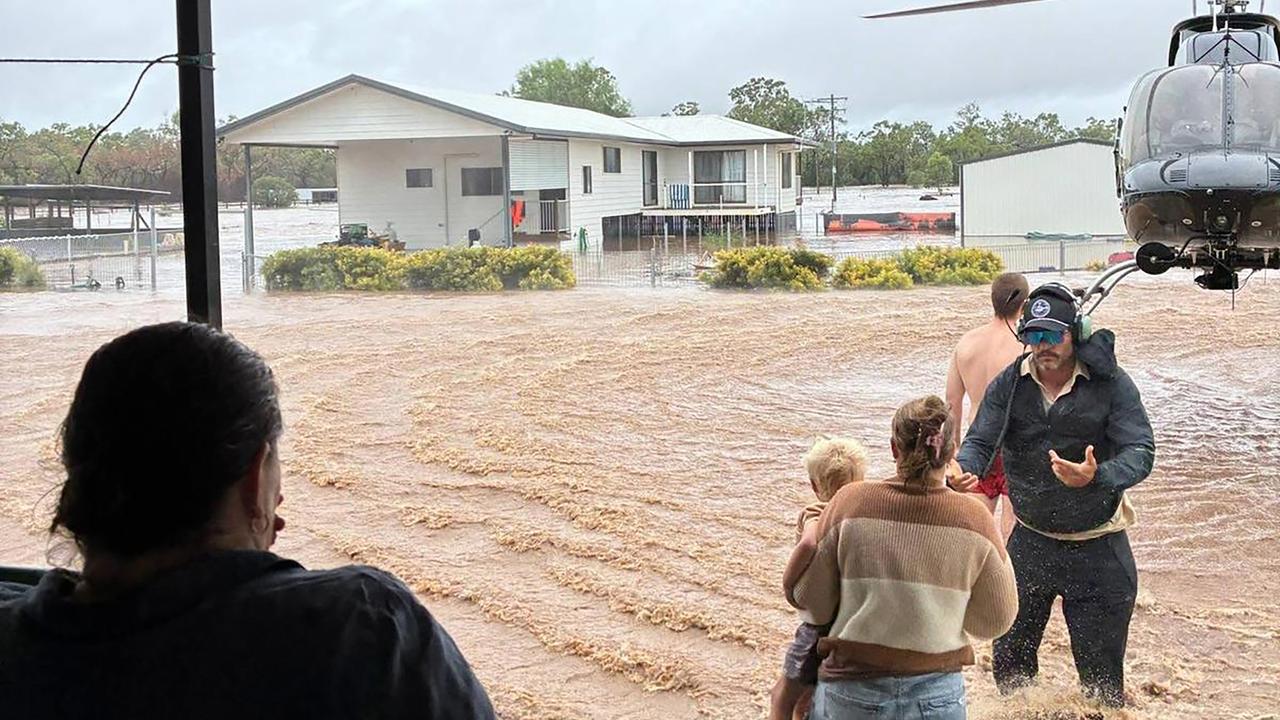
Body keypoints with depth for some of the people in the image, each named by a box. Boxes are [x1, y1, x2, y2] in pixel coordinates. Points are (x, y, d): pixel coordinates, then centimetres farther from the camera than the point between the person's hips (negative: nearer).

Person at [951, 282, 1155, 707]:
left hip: (1097, 549, -3)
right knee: (1009, 664, 16)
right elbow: (980, 442, -14)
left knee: (1101, 680, 6)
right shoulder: (1008, 385, -6)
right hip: (1029, 542, 3)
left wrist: (1096, 477, -42)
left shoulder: (1111, 384, -14)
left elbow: (1141, 452, -21)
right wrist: (961, 471, -38)